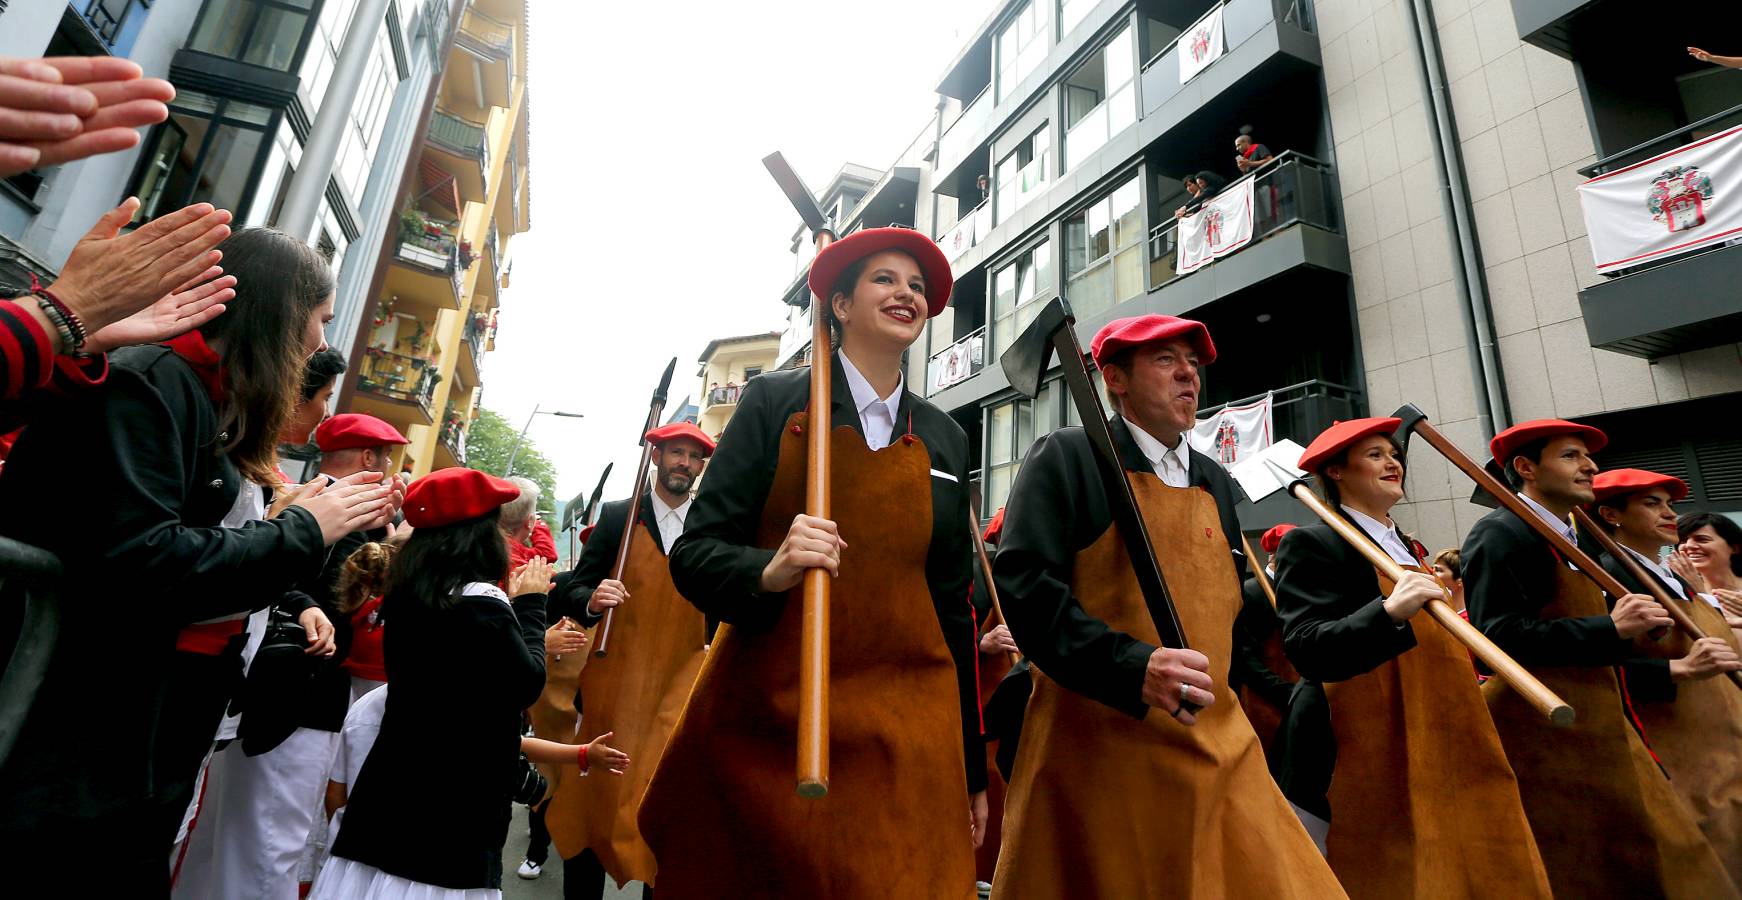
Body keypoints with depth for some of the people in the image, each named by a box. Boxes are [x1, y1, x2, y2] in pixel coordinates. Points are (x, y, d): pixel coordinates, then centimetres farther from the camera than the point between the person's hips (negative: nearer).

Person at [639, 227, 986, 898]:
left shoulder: (945, 439, 8)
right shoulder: (776, 402, -2)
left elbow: (951, 600, 11)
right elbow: (694, 552, -4)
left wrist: (972, 766, 13)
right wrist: (769, 571, -27)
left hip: (903, 739, 3)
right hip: (764, 723, -2)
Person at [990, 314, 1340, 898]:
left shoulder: (1216, 483, 16)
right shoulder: (1066, 456, -6)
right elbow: (1021, 584, -18)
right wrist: (1134, 665, -26)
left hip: (1219, 749, 7)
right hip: (1099, 750, -6)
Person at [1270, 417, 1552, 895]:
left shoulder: (1409, 546, 17)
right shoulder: (1311, 543, -10)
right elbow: (1306, 649, -22)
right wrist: (1389, 611, -33)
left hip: (1429, 746, 8)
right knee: (1390, 876, -2)